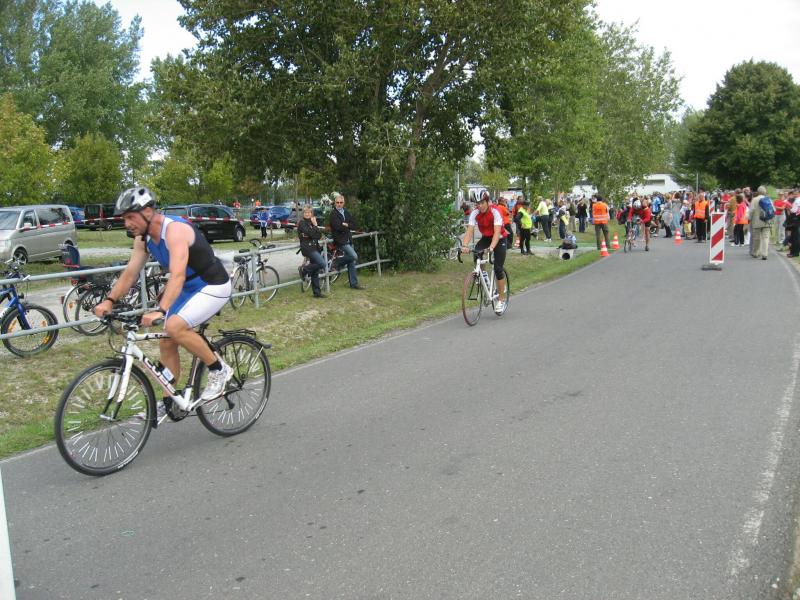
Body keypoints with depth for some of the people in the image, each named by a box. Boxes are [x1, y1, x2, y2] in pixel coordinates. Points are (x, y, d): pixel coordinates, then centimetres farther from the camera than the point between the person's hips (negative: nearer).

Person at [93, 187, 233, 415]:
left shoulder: (175, 229, -28)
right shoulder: (143, 238, 0)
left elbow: (177, 275, -39)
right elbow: (130, 272, 0)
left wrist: (160, 311, -49)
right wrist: (109, 300, -13)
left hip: (213, 287, -9)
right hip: (188, 288, 9)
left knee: (174, 326, -28)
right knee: (166, 342, 5)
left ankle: (219, 369, -10)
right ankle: (171, 401, 19)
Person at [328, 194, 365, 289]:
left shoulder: (346, 213, 14)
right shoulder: (333, 214, -8)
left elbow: (354, 224, 7)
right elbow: (338, 227, -20)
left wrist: (346, 225, -11)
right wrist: (348, 227, -6)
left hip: (348, 240, 7)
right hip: (341, 241, -7)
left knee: (351, 262, 7)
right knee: (354, 257, -19)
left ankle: (353, 284, 13)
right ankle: (338, 263, 5)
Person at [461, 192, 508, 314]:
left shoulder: (495, 212, -27)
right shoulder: (475, 213, -16)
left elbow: (497, 232, -36)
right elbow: (470, 230, -25)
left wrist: (491, 247, -52)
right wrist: (464, 246, -43)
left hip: (499, 239, -3)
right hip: (485, 238, 4)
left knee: (498, 268, -10)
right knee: (476, 253, -30)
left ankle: (501, 300, 2)